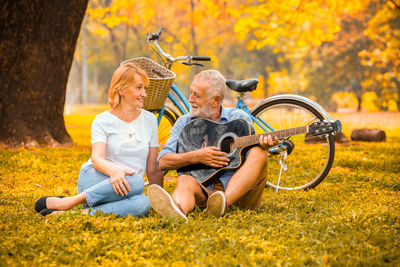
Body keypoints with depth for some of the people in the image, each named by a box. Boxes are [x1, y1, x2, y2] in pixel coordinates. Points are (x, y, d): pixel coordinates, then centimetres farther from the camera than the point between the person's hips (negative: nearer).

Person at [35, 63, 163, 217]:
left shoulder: (149, 120, 12)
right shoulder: (102, 121, 2)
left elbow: (153, 169, 12)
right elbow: (97, 158, -15)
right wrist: (113, 171, -37)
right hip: (93, 179, -3)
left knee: (143, 204, -35)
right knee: (136, 182, -37)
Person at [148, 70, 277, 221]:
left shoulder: (239, 118, 9)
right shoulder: (184, 123, 12)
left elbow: (251, 161, 3)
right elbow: (162, 162, 2)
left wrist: (263, 145, -20)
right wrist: (196, 157, -13)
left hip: (240, 191, 0)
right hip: (205, 190, 0)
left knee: (258, 153, -23)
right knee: (185, 181, -31)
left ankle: (223, 204, -46)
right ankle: (177, 210, -69)